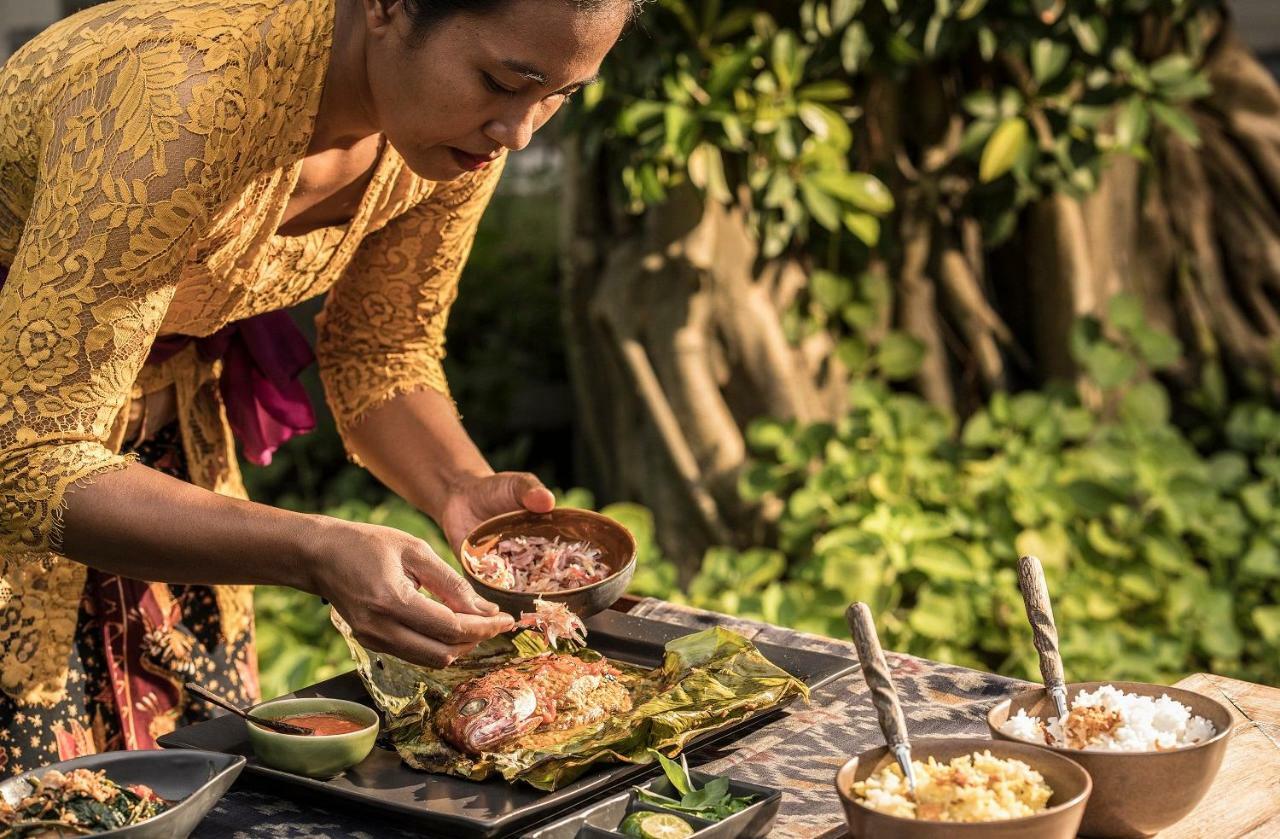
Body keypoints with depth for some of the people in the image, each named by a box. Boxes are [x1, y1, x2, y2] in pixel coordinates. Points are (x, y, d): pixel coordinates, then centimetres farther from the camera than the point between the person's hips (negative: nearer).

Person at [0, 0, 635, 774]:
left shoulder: (467, 119, -15)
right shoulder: (183, 103, -36)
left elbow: (380, 351, 1)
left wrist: (461, 487, -19)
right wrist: (315, 555, -44)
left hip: (169, 428, 6)